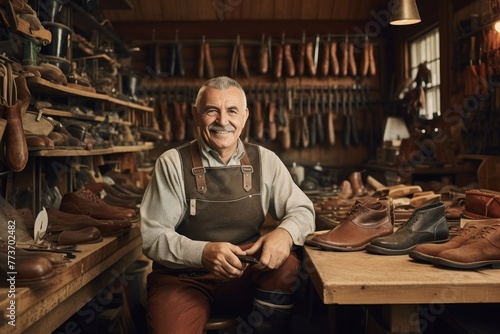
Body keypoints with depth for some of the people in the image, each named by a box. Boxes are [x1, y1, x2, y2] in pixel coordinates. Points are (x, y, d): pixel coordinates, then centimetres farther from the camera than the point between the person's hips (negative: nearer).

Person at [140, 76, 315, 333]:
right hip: (183, 277, -2)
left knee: (287, 263, -26)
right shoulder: (173, 163, -6)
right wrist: (203, 252, -28)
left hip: (248, 274, 3)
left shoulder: (265, 161, 2)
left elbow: (302, 209, 4)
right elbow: (153, 236, -8)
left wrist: (285, 233, -21)